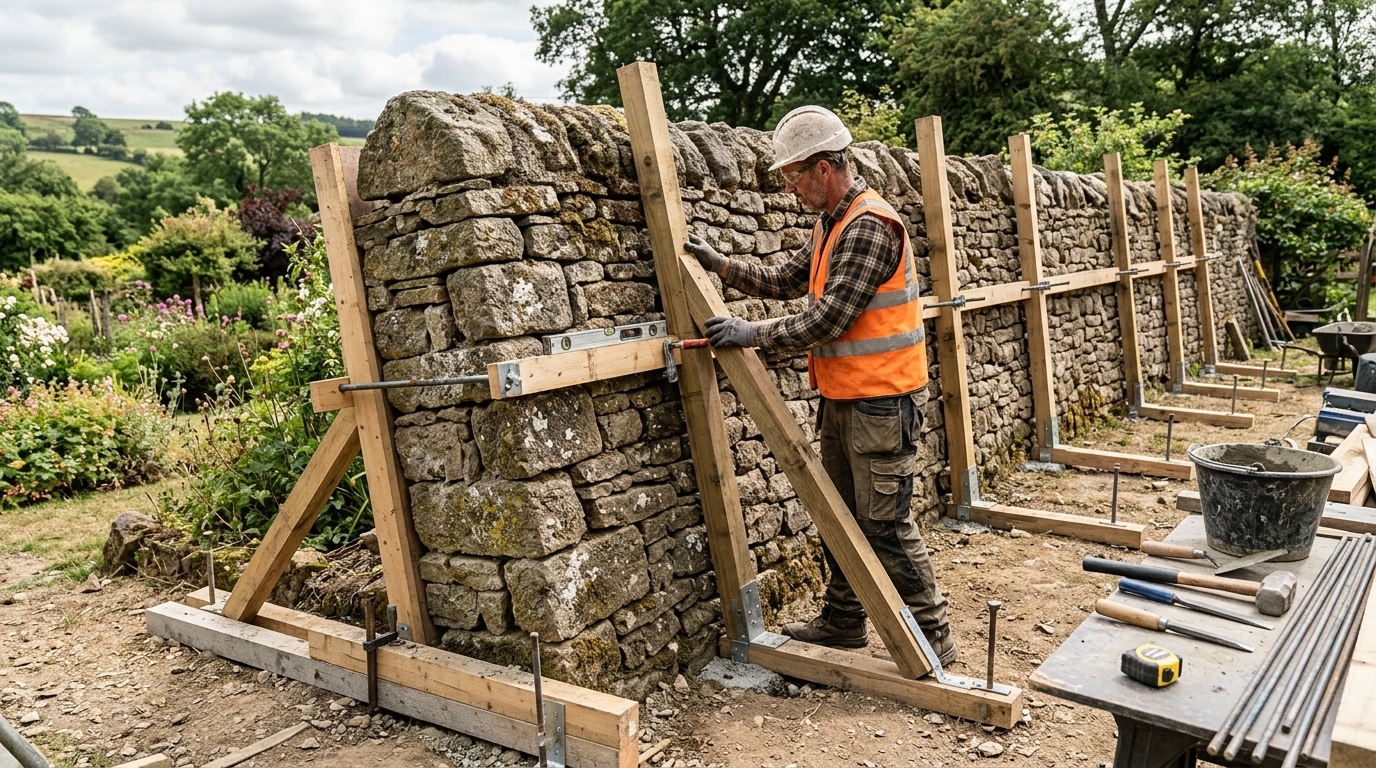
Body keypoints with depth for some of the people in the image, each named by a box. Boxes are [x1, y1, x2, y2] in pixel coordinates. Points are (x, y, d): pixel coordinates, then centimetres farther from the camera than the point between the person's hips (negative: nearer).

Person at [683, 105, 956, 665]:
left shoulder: (870, 226, -20)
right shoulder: (831, 223, 12)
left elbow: (828, 319, -25)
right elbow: (786, 281, 18)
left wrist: (753, 334, -19)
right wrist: (718, 264, 10)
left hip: (881, 403, -10)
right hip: (842, 399, 10)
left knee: (885, 525, -3)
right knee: (841, 515, 18)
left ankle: (932, 638, 13)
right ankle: (842, 623, 33)